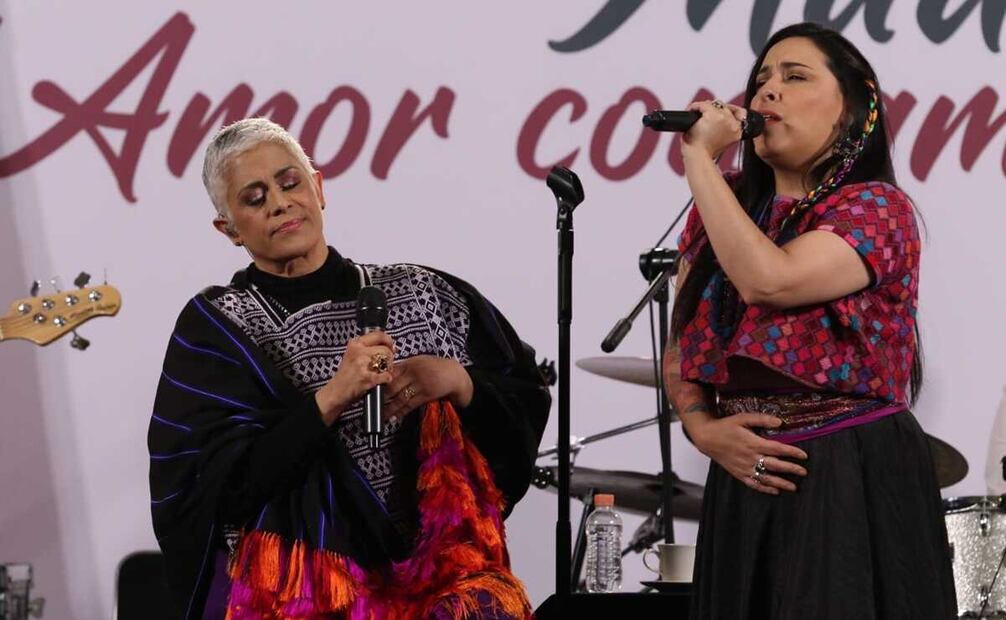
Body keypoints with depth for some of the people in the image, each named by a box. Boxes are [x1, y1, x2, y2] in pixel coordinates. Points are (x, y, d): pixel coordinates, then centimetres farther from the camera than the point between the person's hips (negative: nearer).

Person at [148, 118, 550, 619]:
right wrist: (329, 400, -16)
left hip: (443, 557, 3)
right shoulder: (216, 327, 3)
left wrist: (458, 381, -6)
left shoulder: (421, 295, 11)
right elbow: (220, 484, -7)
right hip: (301, 575, -2)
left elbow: (528, 405, 13)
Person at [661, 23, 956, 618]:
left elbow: (767, 279, -24)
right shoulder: (724, 208, 11)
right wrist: (702, 428, -6)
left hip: (856, 479, -6)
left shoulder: (877, 208, -7)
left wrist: (700, 156, -15)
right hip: (745, 479, 6)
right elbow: (679, 348, 14)